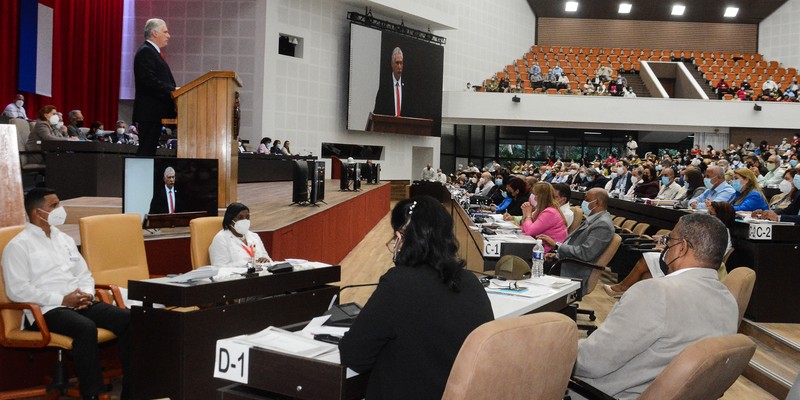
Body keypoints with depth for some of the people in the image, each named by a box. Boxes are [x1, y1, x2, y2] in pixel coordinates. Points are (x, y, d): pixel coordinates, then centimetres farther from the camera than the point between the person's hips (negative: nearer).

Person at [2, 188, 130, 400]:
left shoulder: (64, 239, 21)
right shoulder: (18, 246, -1)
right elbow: (17, 290, -10)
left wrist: (87, 293, 0)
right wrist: (62, 299, -15)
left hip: (80, 304, 7)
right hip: (46, 310, -7)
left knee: (127, 318, -16)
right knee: (85, 327, -37)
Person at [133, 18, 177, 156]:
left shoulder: (153, 52, 22)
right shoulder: (145, 52, -10)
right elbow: (149, 81, -21)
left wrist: (173, 89, 7)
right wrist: (172, 90, -19)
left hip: (155, 112, 10)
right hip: (149, 113, -10)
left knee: (149, 150, 7)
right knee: (146, 150, -10)